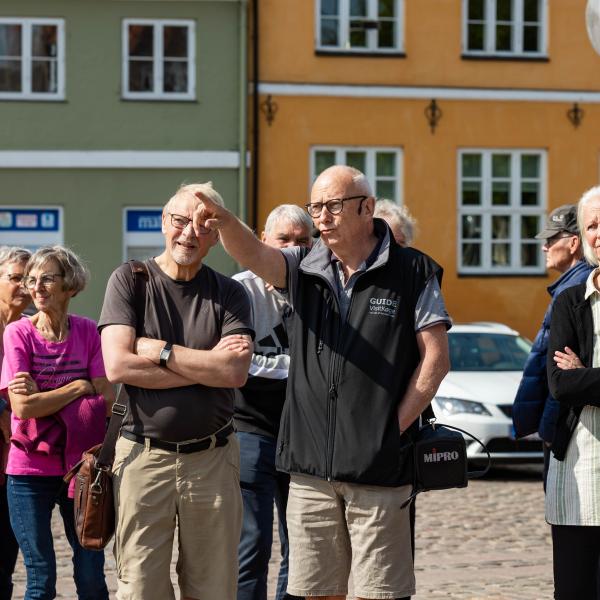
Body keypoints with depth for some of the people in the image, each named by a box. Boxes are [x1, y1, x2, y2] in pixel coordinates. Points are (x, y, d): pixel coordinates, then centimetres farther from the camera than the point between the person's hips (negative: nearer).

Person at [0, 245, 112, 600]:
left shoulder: (87, 332, 1)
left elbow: (108, 402, -6)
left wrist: (44, 397, -14)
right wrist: (79, 388, -10)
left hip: (80, 466, 2)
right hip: (31, 469, -2)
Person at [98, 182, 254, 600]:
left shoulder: (229, 295, 5)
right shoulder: (130, 280, 2)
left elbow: (236, 373, -11)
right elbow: (118, 366, -12)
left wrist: (158, 350, -11)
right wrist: (206, 364, -9)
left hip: (213, 459, 2)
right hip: (144, 456, -1)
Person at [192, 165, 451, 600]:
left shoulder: (411, 272, 0)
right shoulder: (305, 268, 10)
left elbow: (435, 357, -2)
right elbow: (253, 255, -10)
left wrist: (396, 426, -10)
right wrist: (225, 222, -33)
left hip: (378, 467, -4)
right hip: (311, 465, 4)